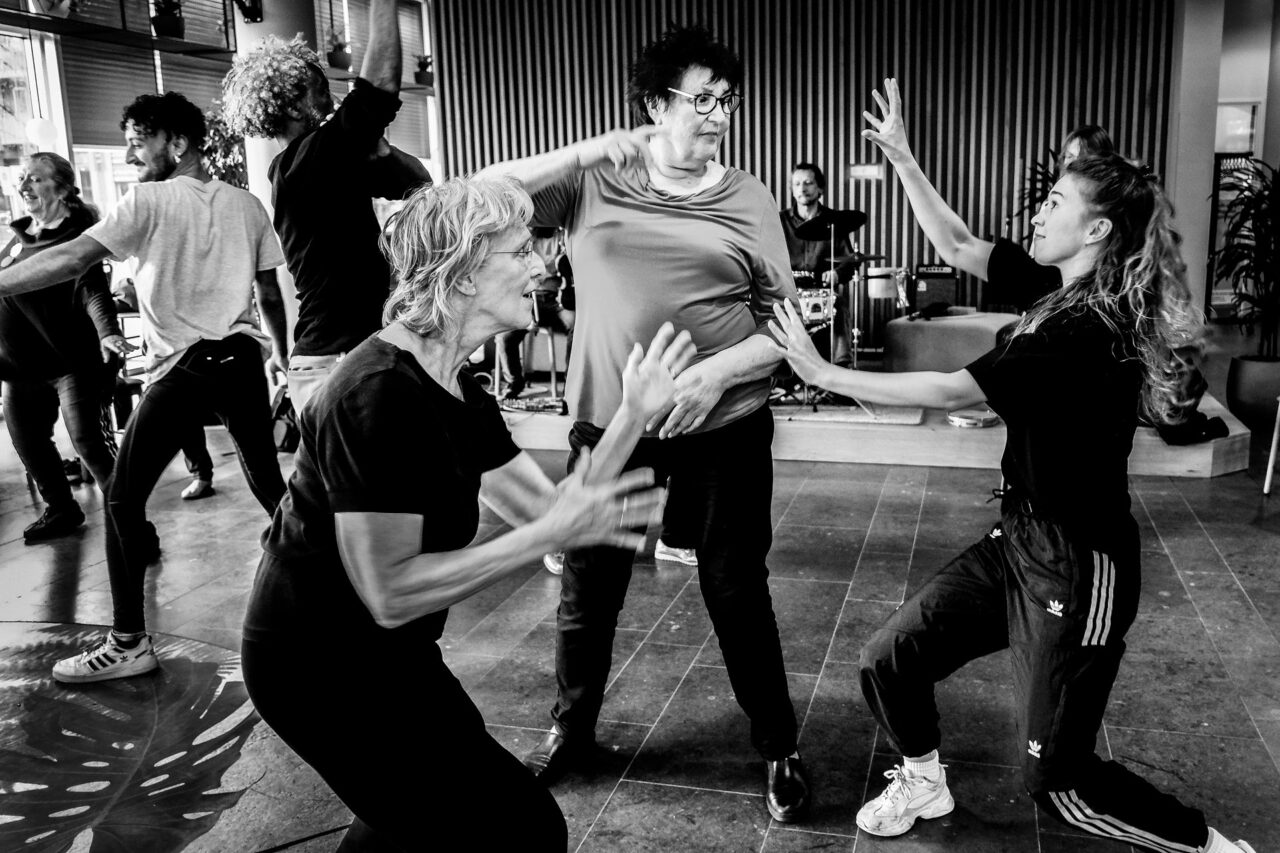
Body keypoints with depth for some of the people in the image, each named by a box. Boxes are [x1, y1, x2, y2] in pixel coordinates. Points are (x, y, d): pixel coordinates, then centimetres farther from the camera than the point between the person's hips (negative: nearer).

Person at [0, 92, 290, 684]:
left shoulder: (149, 201, -6)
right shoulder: (245, 204, 8)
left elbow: (73, 259, -16)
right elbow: (270, 293, 12)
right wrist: (281, 354, 23)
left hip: (180, 367, -5)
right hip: (241, 357, 6)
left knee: (123, 498, 2)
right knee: (267, 480, 19)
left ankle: (128, 643, 3)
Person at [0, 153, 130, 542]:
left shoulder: (77, 236, -11)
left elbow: (93, 290, -23)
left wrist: (107, 332, -40)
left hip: (71, 361, -8)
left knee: (88, 442, -9)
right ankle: (60, 510, 33)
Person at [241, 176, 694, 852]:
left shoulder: (459, 392, 4)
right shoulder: (379, 392, -26)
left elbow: (547, 506, 3)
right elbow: (390, 593, -30)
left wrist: (632, 415, -6)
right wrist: (550, 535, -29)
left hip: (382, 653, 9)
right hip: (321, 665, -9)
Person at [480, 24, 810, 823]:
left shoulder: (746, 197, 1)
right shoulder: (593, 178, 1)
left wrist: (718, 372, -17)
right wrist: (591, 153, -15)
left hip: (724, 428, 0)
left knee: (737, 591, 9)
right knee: (587, 590, 14)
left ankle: (779, 747, 30)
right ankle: (571, 728, 39)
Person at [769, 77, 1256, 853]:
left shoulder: (1089, 330, -25)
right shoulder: (1060, 289, 2)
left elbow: (949, 391, -25)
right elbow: (960, 247, 10)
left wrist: (824, 373, -19)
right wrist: (903, 159, 5)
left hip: (1078, 565, -8)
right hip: (1022, 539, 8)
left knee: (1058, 780, 3)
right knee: (888, 663, 9)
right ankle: (924, 783, 35)